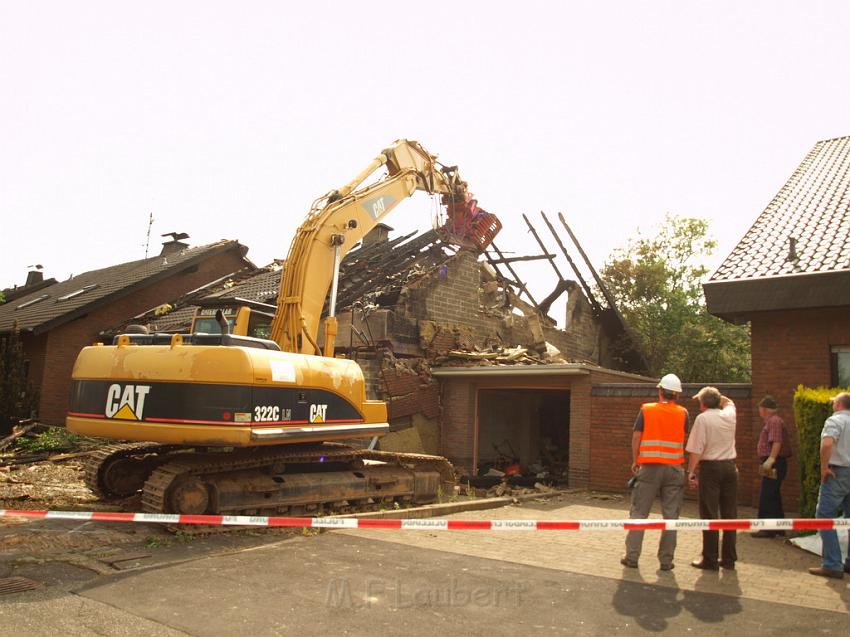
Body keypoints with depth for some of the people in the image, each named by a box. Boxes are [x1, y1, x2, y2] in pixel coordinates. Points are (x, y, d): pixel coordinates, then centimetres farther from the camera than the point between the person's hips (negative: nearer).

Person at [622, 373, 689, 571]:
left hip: (649, 467, -1)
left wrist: (635, 461, 6)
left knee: (639, 512, 6)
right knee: (671, 515, 7)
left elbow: (636, 437, -3)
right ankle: (666, 560, 10)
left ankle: (632, 556, 7)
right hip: (675, 468, 1)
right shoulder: (683, 413, 2)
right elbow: (684, 440, 8)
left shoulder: (646, 410, -2)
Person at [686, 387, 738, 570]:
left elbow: (696, 450, -13)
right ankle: (729, 559, 17)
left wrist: (691, 471, -7)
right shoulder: (729, 414, 6)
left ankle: (710, 560, 5)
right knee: (729, 514, 11)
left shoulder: (702, 418, -9)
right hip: (730, 467, 5)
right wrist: (716, 395, 26)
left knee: (709, 515, 1)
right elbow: (729, 402, 33)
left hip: (710, 467, -5)